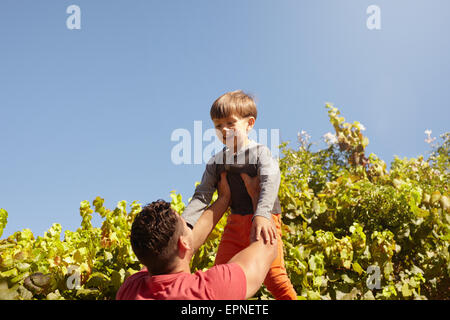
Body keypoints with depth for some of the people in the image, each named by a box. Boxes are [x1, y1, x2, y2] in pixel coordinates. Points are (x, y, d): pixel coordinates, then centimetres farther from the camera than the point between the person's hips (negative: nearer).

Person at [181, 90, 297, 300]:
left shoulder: (260, 153, -7)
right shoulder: (216, 162, 7)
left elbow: (270, 183, -23)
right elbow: (202, 195, 3)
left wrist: (261, 215, -42)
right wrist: (185, 224, -15)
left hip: (264, 221, -5)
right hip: (235, 223, 5)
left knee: (273, 275, -12)